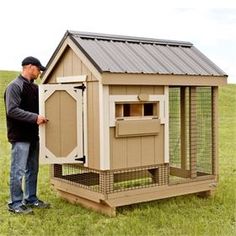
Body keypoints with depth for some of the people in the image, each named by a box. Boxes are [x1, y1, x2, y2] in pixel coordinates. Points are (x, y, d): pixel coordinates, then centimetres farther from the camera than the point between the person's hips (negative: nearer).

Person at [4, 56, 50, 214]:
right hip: (20, 137, -8)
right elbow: (12, 110, -21)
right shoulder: (14, 86, -12)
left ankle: (31, 199, 28)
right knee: (18, 171, -1)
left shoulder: (34, 87, 11)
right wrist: (35, 117, -25)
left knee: (32, 170, 15)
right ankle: (15, 204, 9)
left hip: (33, 135, 8)